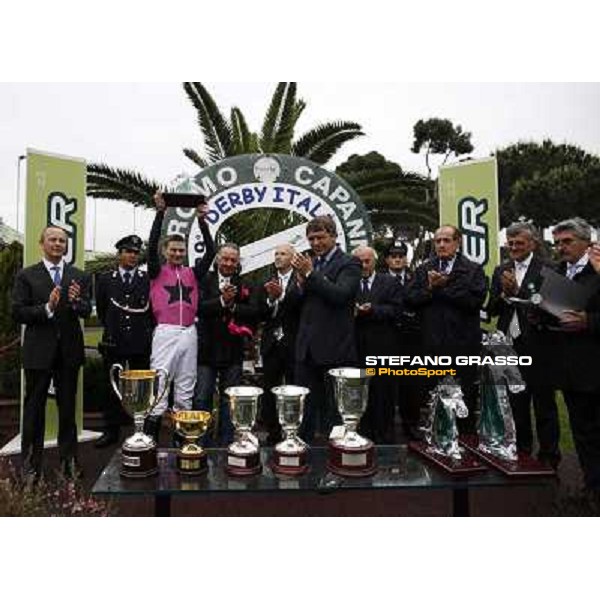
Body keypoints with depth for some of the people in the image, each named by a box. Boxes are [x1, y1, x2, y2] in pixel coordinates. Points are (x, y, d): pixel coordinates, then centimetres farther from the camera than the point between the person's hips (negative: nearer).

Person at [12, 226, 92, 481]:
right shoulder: (26, 276, 0)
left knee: (68, 407, 12)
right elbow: (17, 313, -7)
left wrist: (76, 301, -23)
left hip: (69, 350, 2)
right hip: (38, 350, -1)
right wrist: (47, 308, -22)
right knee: (34, 407, 10)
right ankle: (31, 464, 24)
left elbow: (87, 311, -2)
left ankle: (68, 460, 25)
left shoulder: (79, 277, 5)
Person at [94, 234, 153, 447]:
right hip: (114, 343, 1)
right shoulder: (105, 279, 7)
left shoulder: (148, 280, 3)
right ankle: (111, 431, 17)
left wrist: (146, 330, 7)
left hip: (141, 343, -1)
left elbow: (153, 310, 8)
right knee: (113, 387, 7)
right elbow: (101, 309, 16)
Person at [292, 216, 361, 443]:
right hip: (307, 348, 6)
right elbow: (297, 305, 9)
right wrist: (300, 282, -9)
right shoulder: (308, 264, 14)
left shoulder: (349, 263, -3)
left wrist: (310, 274, -17)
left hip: (335, 349, -6)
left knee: (335, 408, 5)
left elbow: (340, 295, -20)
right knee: (305, 406, 14)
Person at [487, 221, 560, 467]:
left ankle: (548, 458, 22)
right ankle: (521, 452, 34)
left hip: (537, 348, -5)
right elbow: (491, 310, 4)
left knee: (544, 406, 8)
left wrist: (517, 292, -22)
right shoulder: (501, 271, 8)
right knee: (516, 404, 18)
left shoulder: (546, 269, -8)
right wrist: (504, 295, -14)